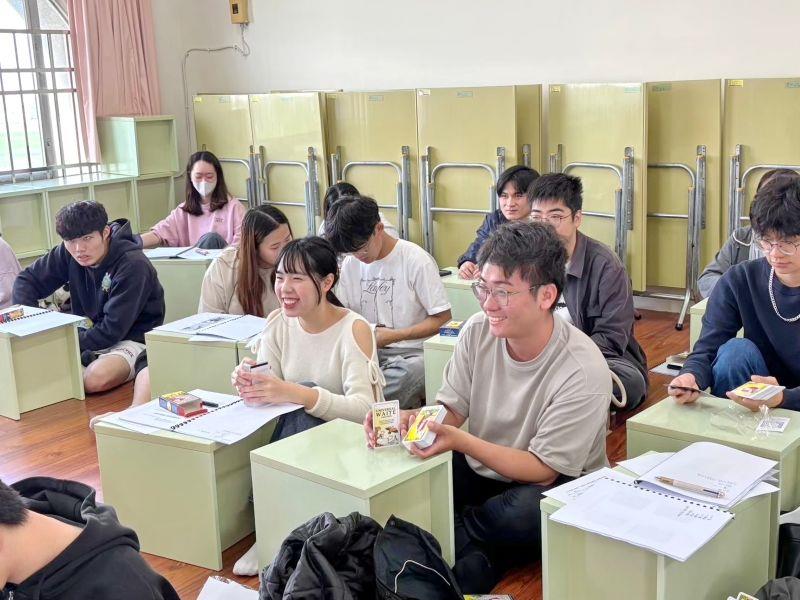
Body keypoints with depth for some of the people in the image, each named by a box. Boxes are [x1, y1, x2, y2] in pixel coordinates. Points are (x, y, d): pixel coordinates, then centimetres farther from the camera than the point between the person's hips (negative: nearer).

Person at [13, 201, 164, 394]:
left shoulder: (133, 265, -24)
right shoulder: (68, 253, -5)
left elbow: (113, 329, -24)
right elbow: (27, 280, 7)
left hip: (133, 340, -6)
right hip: (91, 333, 6)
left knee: (97, 378, -35)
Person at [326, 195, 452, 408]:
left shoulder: (417, 260, -7)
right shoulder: (351, 263, 10)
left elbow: (443, 319, -7)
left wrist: (395, 335, -17)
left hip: (412, 353, -5)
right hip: (368, 350, 5)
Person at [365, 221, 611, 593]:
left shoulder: (583, 372, -26)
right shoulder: (478, 331, -11)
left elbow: (544, 470, -21)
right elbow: (452, 410, -2)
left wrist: (461, 441, -33)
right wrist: (414, 420, -26)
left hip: (558, 486, -4)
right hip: (482, 470, 5)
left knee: (529, 510, -37)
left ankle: (454, 536, -9)